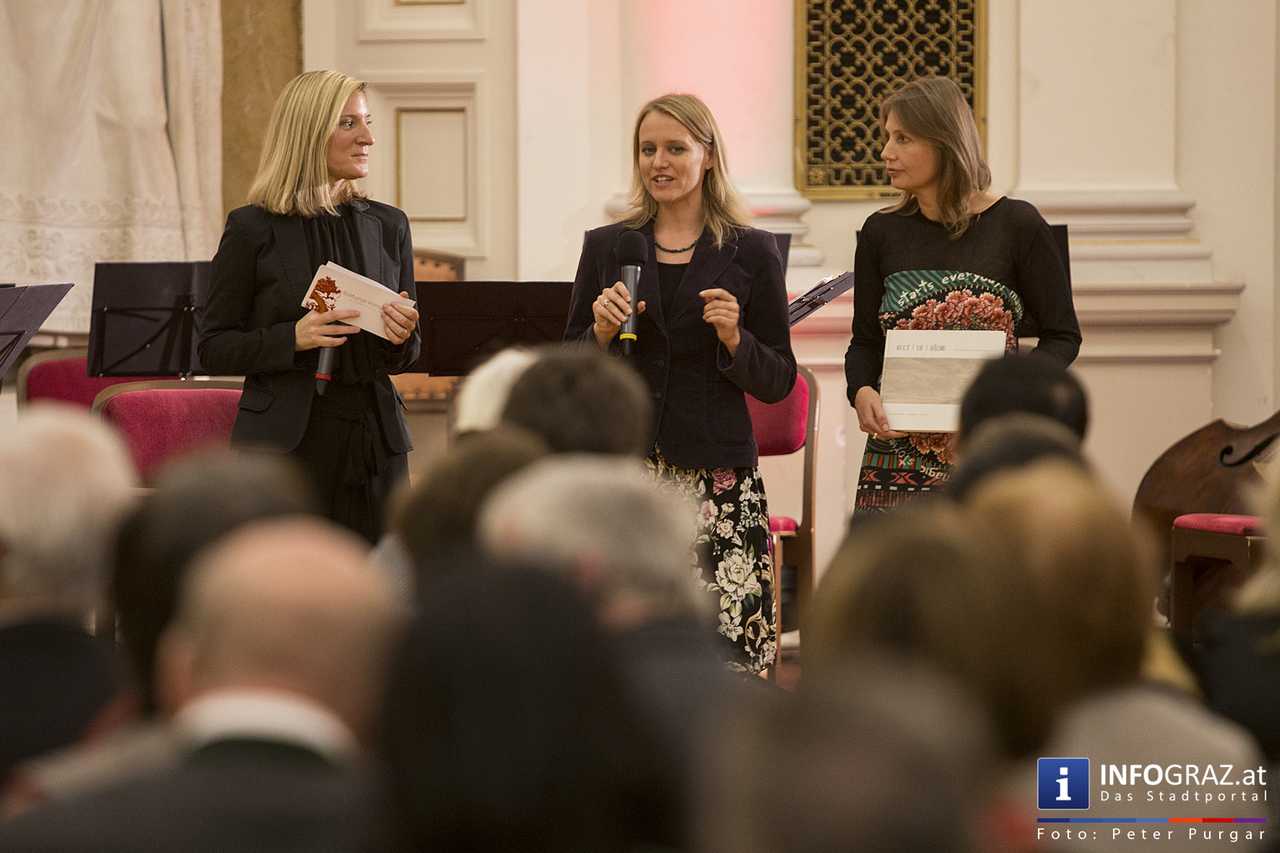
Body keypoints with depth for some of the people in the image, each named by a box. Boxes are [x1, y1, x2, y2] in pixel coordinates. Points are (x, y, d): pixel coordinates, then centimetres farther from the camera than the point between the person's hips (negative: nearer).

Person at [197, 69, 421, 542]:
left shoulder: (388, 226, 10)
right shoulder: (253, 229, -2)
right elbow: (213, 348, -1)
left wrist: (401, 337, -6)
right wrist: (293, 338, -15)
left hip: (374, 437, 4)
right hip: (285, 442, -4)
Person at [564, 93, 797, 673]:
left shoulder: (751, 253, 6)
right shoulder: (606, 247, 11)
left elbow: (777, 383, 6)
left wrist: (734, 338, -11)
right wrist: (601, 332, -6)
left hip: (717, 475, -2)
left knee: (725, 646, -11)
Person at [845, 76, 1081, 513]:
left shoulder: (1017, 225, 0)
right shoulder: (882, 232, 9)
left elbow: (1062, 335, 3)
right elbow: (865, 341, 14)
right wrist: (861, 391, -8)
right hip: (899, 454, 3)